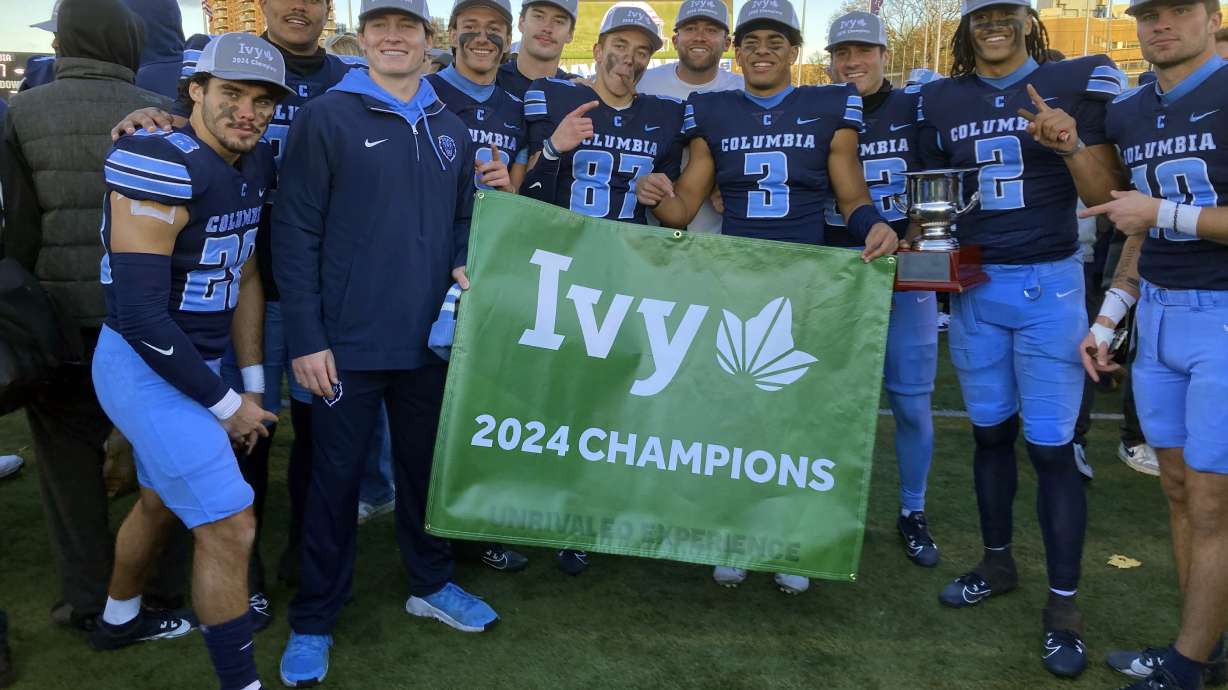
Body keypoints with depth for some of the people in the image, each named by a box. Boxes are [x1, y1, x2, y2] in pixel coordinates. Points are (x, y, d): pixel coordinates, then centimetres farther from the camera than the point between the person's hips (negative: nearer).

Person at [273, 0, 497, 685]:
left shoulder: (450, 128, 10)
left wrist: (465, 267, -4)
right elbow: (295, 233, -8)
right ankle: (314, 620, 23)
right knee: (337, 475, 7)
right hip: (348, 341, -4)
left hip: (429, 339, 4)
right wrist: (306, 338, -12)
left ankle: (432, 583, 36)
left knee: (427, 463, 16)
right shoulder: (326, 117, -5)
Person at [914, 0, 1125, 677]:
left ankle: (1063, 604, 9)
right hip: (973, 289, 3)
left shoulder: (1073, 83, 0)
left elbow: (1101, 197, 0)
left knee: (1051, 445, -3)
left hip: (1048, 286, -3)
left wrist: (1073, 145, -17)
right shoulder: (941, 100, 8)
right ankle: (997, 562, 31)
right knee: (990, 431, 13)